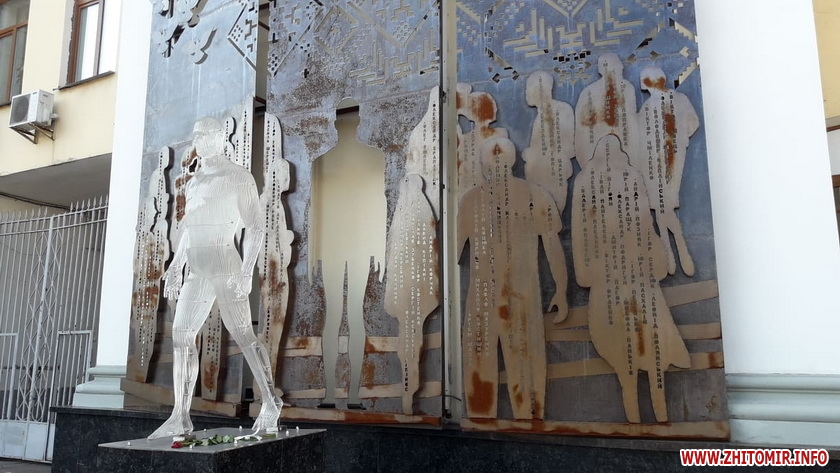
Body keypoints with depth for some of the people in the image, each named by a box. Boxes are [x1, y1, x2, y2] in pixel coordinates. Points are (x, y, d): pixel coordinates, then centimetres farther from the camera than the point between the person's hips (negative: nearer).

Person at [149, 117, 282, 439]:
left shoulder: (238, 178, -1)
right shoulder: (194, 182, 22)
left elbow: (255, 226, -8)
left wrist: (247, 270, -17)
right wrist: (175, 267, 20)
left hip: (224, 265, -8)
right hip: (196, 270, 8)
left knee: (243, 335, -9)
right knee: (181, 337, 2)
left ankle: (271, 404, 2)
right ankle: (180, 418, 6)